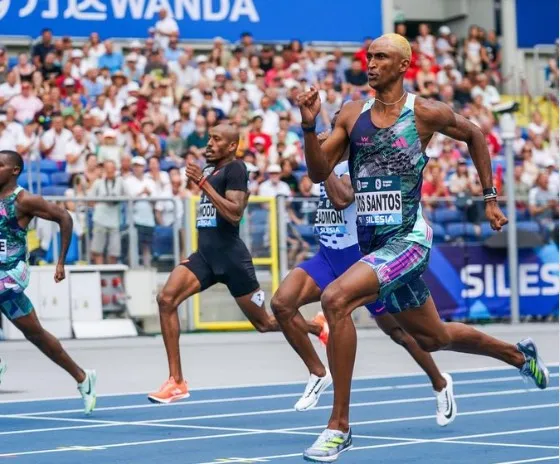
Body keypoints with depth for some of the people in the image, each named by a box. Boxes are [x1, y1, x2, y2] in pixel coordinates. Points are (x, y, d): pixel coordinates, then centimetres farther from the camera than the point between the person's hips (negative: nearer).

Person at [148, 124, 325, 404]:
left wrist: (203, 183, -24)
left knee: (265, 323, 5)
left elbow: (235, 213, -23)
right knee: (166, 299, -16)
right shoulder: (209, 168, 15)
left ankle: (319, 328, 34)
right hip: (204, 255, 7)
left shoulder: (235, 169, -10)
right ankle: (176, 382, -15)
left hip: (230, 256, -7)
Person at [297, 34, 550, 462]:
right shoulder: (352, 116, 5)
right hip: (373, 242, 6)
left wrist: (490, 198, 13)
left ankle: (340, 425, -20)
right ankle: (519, 355, 50)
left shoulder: (425, 113, -6)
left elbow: (474, 135, 11)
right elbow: (320, 173, 3)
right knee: (433, 338, 21)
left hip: (407, 238, -6)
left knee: (335, 299, -28)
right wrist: (309, 126, -12)